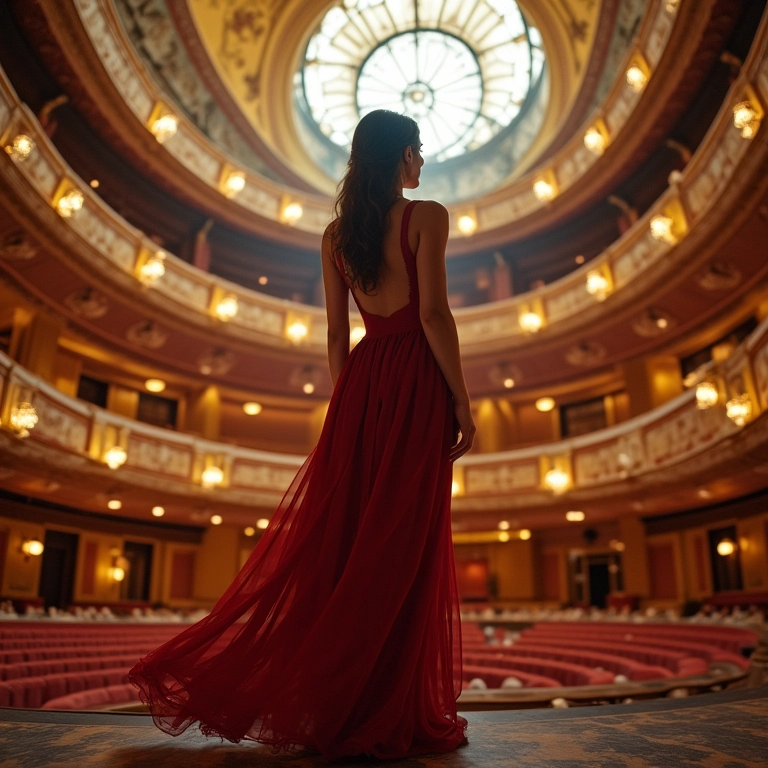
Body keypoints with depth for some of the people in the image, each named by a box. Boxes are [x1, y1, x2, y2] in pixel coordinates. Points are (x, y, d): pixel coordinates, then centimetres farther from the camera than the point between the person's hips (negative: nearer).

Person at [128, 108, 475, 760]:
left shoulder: (336, 233, 13)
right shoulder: (426, 216, -3)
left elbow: (336, 334, 12)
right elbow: (433, 314, -12)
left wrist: (346, 406, 17)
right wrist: (462, 400, -8)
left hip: (363, 380, 6)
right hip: (416, 383, -5)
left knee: (339, 538, 9)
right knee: (402, 547, -2)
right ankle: (384, 713, 7)